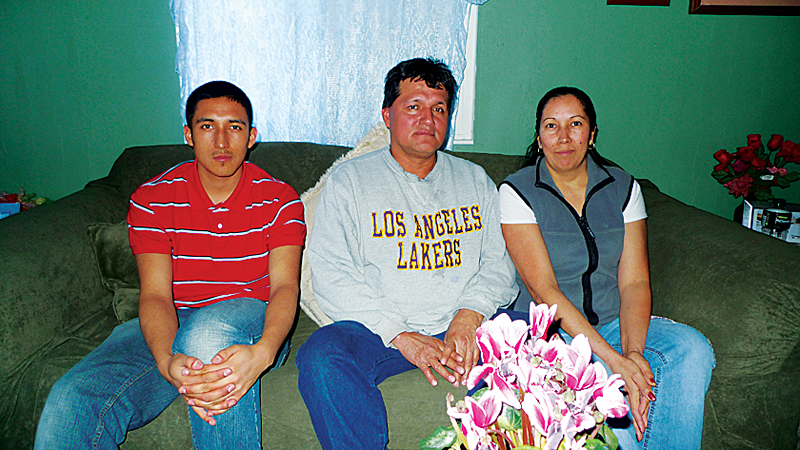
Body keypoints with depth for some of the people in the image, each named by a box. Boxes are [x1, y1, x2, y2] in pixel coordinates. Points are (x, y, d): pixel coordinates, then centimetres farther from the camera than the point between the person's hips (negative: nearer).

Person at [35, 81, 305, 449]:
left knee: (209, 333, -40)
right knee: (71, 402, -27)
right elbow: (155, 294, -10)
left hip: (251, 323, -1)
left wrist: (262, 352, -37)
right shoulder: (151, 199, 1)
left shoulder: (279, 199, -1)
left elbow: (285, 285, -13)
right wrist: (167, 361, -33)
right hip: (171, 326, 2)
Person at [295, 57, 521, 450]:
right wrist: (400, 335, -15)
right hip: (378, 329, -2)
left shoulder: (476, 181, 17)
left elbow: (498, 264, 10)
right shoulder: (349, 179, 7)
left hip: (466, 328, 3)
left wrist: (469, 316, -12)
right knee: (322, 359, -31)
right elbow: (332, 276, -3)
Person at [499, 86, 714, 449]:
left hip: (614, 323, 4)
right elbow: (543, 289, -15)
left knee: (693, 349, -21)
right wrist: (612, 358, -23)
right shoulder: (517, 192, -6)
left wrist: (632, 352, -20)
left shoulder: (623, 188, 6)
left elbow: (634, 282, -2)